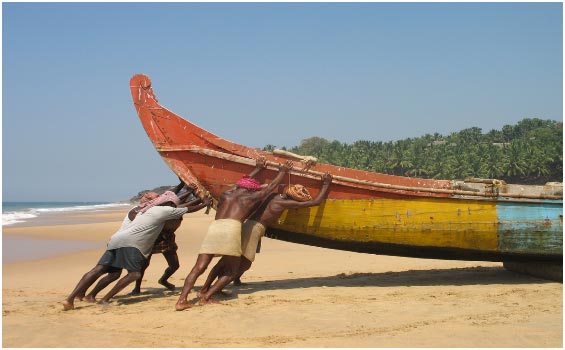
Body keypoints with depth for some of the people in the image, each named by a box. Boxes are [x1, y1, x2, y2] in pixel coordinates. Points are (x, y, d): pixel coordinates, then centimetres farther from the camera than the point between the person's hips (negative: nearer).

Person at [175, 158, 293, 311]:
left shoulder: (225, 195, 32)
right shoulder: (251, 197, 20)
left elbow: (243, 183, 52)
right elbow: (270, 186, 35)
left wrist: (257, 169, 66)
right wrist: (282, 172, 52)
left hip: (214, 227, 4)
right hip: (231, 228, -4)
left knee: (198, 268, 0)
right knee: (231, 271, 10)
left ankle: (182, 300, -16)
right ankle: (206, 297, -5)